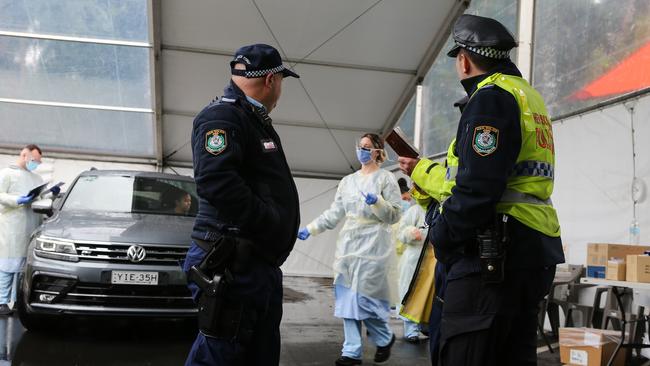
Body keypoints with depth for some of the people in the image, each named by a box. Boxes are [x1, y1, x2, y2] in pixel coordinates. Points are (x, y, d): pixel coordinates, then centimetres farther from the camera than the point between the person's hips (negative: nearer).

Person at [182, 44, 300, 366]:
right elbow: (216, 181, -28)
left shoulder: (255, 120, 21)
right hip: (232, 265, -11)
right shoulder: (221, 116, -12)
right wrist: (272, 222, -21)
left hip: (263, 264, 11)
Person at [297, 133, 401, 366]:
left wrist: (377, 202, -20)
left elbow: (395, 215, -3)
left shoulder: (386, 178, 0)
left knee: (364, 296, -8)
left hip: (373, 245, -5)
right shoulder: (348, 181, 15)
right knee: (348, 296, 2)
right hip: (348, 245, 5)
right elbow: (334, 213, 15)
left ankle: (385, 338, 17)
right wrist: (311, 229, 7)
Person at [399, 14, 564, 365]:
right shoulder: (527, 94, 21)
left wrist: (440, 237, -7)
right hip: (535, 251, 10)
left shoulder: (491, 96, -10)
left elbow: (477, 188, -21)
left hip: (495, 253, -10)